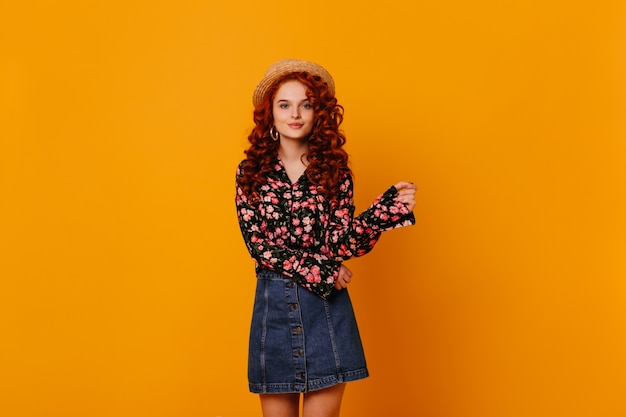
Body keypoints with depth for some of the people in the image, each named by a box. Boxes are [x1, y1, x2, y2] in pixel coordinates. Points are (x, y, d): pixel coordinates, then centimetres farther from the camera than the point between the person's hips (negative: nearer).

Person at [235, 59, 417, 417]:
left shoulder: (335, 170, 1)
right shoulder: (251, 171, 1)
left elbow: (339, 243, -9)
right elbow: (257, 244, -6)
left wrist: (389, 207, -22)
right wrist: (320, 271, -11)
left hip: (326, 307, 0)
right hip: (273, 306, 1)